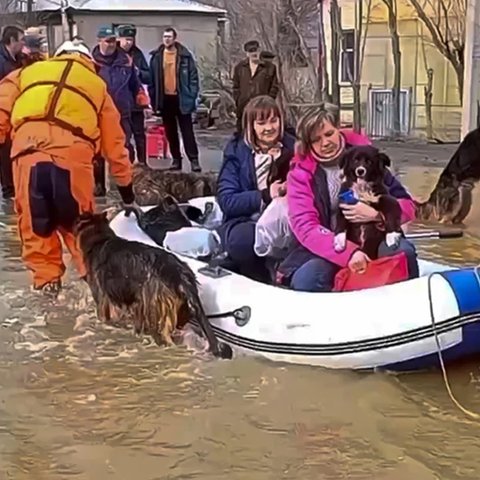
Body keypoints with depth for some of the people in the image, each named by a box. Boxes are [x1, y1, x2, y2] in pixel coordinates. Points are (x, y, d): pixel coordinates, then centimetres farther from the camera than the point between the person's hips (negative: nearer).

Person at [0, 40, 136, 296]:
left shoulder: (28, 72, 31)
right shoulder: (97, 85, 31)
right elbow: (114, 143, 33)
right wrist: (125, 184, 40)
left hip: (28, 147, 0)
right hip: (73, 151, 0)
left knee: (34, 221, 13)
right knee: (78, 221, 16)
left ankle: (46, 278, 18)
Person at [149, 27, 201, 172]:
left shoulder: (185, 55, -3)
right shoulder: (156, 57, 4)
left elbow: (193, 77, -2)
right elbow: (152, 79, 6)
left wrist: (192, 97, -9)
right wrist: (154, 99, 1)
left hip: (181, 99, -3)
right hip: (165, 99, 3)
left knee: (187, 131, -2)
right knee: (170, 132, 9)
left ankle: (194, 159, 0)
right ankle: (176, 159, 17)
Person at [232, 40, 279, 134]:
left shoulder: (270, 67, 3)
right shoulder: (239, 67, 12)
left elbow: (274, 87, 3)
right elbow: (236, 87, 15)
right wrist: (238, 102, 4)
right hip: (243, 108, 3)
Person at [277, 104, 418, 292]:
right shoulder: (301, 173, -1)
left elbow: (408, 206, 3)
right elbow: (305, 226, -15)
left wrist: (376, 214, -19)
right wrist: (348, 253, -30)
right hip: (328, 249, -1)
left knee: (403, 252, -30)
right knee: (305, 279, -32)